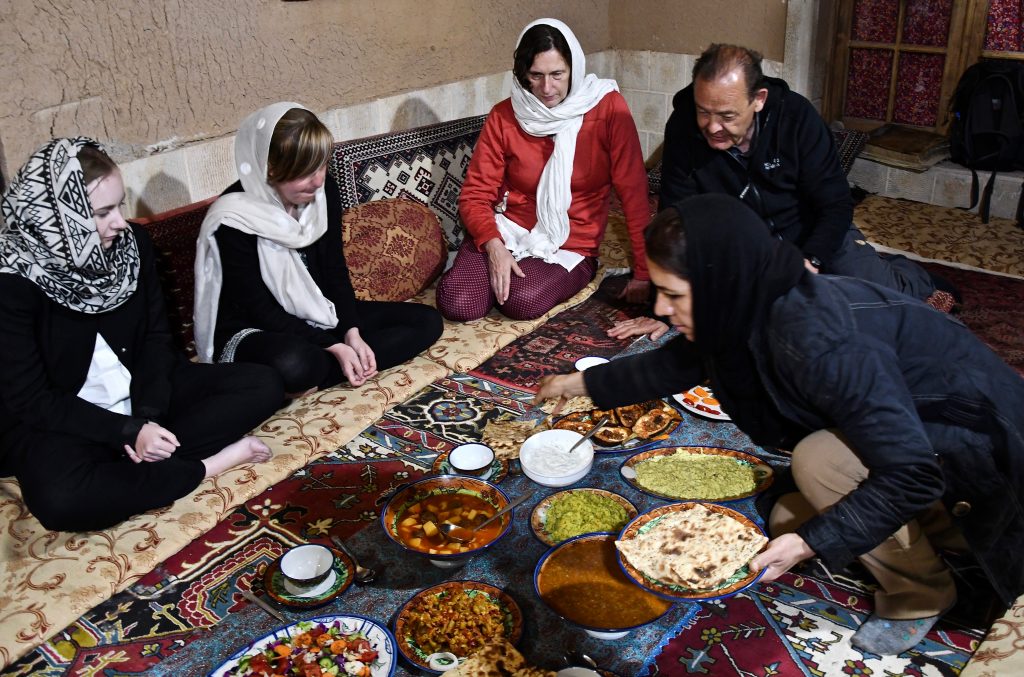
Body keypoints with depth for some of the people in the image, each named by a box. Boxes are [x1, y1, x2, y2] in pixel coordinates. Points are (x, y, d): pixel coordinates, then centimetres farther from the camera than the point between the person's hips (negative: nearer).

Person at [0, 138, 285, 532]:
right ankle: (206, 465, -19)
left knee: (262, 385, -9)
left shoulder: (132, 242, -7)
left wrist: (148, 415, -14)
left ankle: (138, 462, -18)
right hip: (59, 419, -5)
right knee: (61, 500, -37)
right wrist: (128, 430, -24)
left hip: (140, 393, 5)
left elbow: (156, 335, 1)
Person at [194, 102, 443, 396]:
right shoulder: (234, 220, -22)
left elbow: (335, 269, 2)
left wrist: (352, 332, -11)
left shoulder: (323, 191, -6)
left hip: (320, 315, 8)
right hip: (255, 331, -8)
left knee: (427, 321, -4)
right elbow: (259, 309, -18)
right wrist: (333, 346, -23)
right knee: (293, 364, -45)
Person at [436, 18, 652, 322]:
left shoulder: (608, 108, -10)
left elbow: (634, 194, -12)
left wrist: (643, 273, -15)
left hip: (570, 246, -2)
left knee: (523, 302, -32)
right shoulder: (503, 117, -4)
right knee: (457, 303, -22)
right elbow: (475, 195, -3)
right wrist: (494, 246, -23)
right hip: (508, 231, 2)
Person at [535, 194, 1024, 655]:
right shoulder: (754, 305, -11)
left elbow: (911, 474, -33)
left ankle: (920, 595, -3)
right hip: (914, 422, 8)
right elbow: (677, 363, 9)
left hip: (980, 437, -8)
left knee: (818, 459, -28)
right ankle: (940, 525, 19)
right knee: (788, 519, 5)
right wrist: (581, 383, 14)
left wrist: (809, 543, -29)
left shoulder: (817, 343, -37)